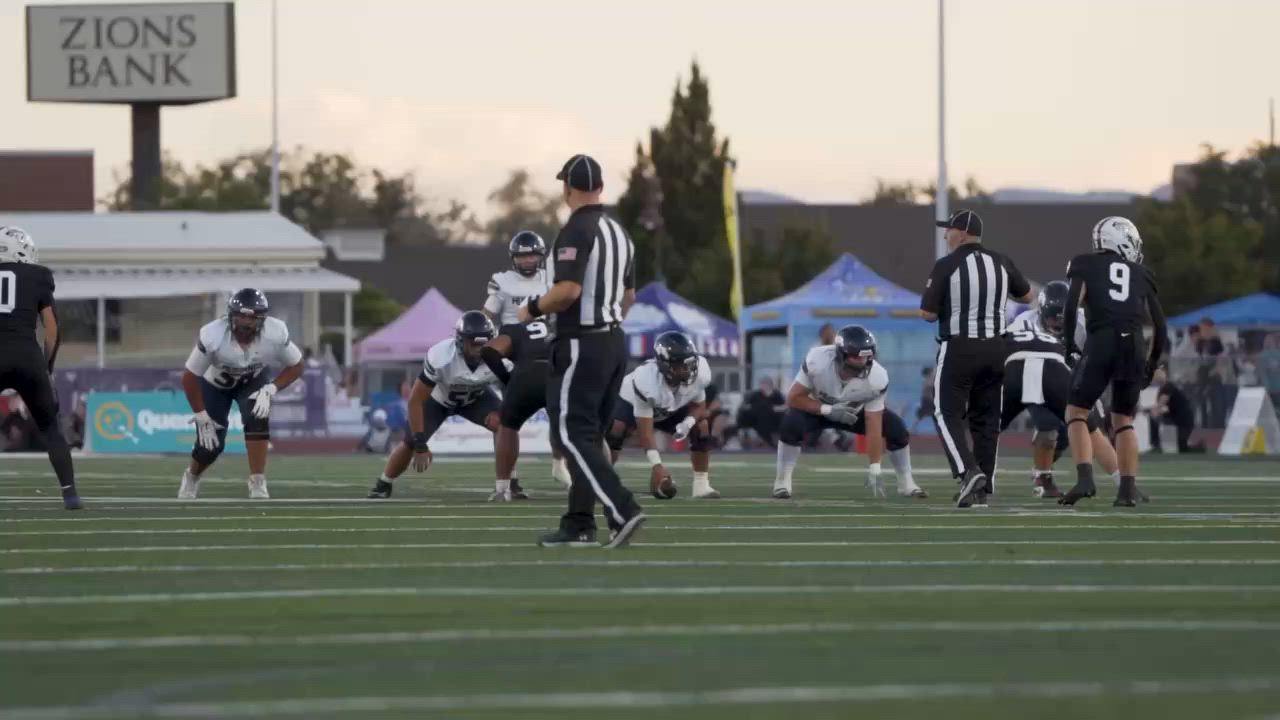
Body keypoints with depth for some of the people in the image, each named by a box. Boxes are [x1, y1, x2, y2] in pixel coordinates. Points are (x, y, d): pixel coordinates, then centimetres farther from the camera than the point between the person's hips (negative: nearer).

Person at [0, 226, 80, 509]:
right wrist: (48, 366, 17)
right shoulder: (36, 277, 10)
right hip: (27, 356, 0)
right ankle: (70, 492, 6)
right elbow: (51, 329, 9)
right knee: (49, 428, 14)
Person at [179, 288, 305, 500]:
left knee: (257, 419, -27)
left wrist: (270, 390, -28)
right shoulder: (213, 337, -38)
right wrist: (202, 417, -21)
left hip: (252, 381, 1)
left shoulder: (275, 335, -33)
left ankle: (258, 484, -17)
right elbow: (190, 377, -25)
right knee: (211, 445, -3)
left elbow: (295, 366, -14)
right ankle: (191, 476, 32)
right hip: (215, 384, -1)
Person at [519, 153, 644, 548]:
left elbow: (568, 290, -24)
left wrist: (533, 309, -8)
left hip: (581, 345, -9)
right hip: (613, 341, 9)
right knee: (588, 434, 13)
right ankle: (579, 523, 13)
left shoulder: (576, 231, -15)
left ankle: (623, 511, -20)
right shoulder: (618, 232, 13)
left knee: (575, 434, -8)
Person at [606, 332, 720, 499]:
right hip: (633, 404, -5)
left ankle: (701, 484, -1)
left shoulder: (697, 374, -29)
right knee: (616, 429, -31)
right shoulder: (646, 381, -44)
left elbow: (698, 406, -8)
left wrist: (687, 423, -31)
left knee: (702, 426, -12)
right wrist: (657, 465, -47)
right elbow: (645, 432, -40)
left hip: (672, 408, 5)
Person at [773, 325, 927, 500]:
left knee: (896, 428, -16)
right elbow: (794, 398, -25)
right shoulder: (817, 361, -36)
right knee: (792, 424, -33)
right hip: (818, 409, -2)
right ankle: (782, 482, -16)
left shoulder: (876, 378, -31)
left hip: (856, 412, 2)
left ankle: (906, 484, 5)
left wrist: (874, 471, -32)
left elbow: (874, 428, -28)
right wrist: (829, 410, -36)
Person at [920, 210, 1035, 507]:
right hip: (994, 348, 5)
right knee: (986, 418, 11)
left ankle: (969, 471, -18)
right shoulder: (1000, 263, 3)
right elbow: (1028, 296, 18)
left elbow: (928, 313, -10)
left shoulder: (946, 266, -11)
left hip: (959, 349, -5)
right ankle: (982, 488, 12)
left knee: (948, 414, 3)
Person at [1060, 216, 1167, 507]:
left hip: (1101, 343, -3)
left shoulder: (1087, 266, 13)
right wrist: (1152, 364, 28)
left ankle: (1085, 479, -10)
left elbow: (1072, 307, -2)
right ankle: (1128, 488, 7)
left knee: (1077, 412, 8)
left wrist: (1070, 344, 9)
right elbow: (1160, 325, 18)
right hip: (1133, 346, 3)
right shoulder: (1141, 275, 20)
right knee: (1123, 420, 17)